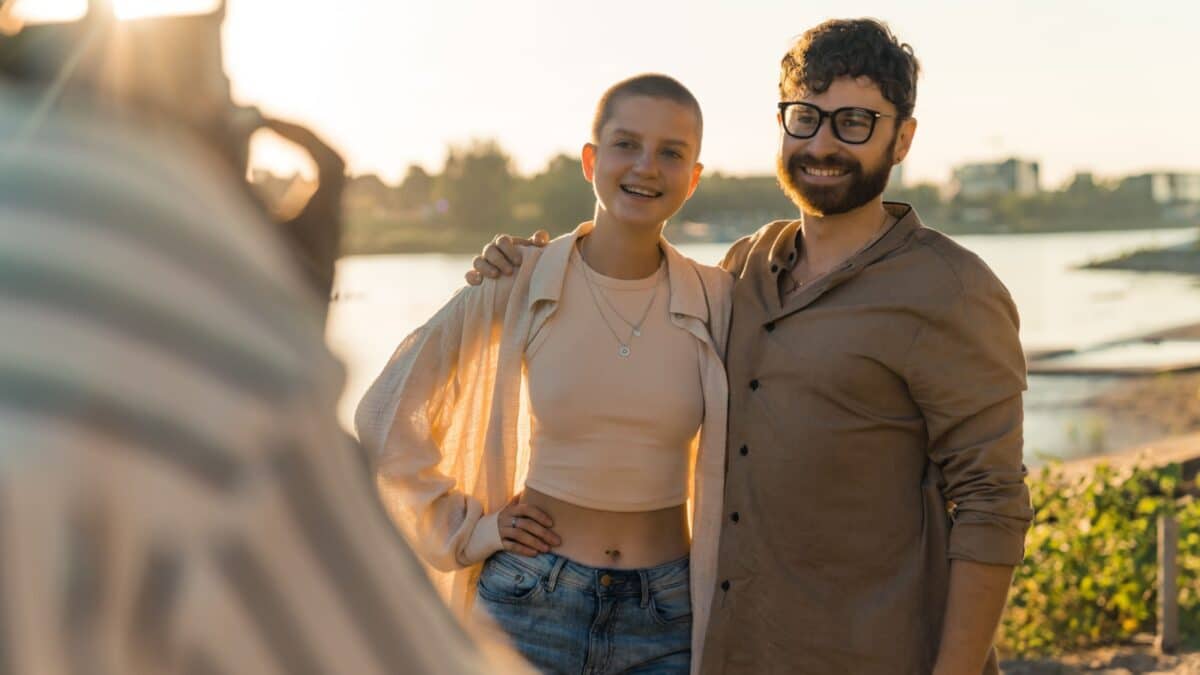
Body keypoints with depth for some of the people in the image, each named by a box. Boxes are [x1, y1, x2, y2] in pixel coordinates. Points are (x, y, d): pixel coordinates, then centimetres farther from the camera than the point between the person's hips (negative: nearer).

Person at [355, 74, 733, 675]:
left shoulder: (716, 301, -3)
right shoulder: (517, 286, -8)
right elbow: (386, 415, 1)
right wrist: (467, 531, -1)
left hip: (667, 622, 2)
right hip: (533, 603, -1)